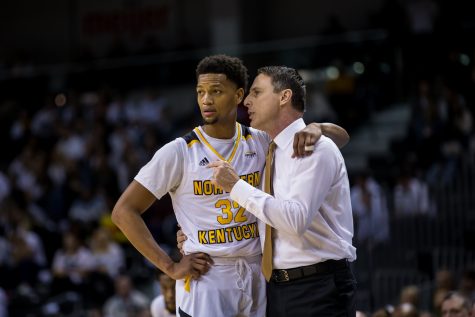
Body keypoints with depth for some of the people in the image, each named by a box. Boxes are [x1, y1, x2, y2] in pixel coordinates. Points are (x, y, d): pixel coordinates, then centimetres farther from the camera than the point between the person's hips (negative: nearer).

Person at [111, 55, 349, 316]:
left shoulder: (261, 142, 3)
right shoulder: (179, 152, -7)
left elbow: (339, 136, 10)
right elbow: (124, 211, -6)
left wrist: (314, 128, -15)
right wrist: (170, 267, -12)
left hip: (257, 276, 4)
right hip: (205, 280, -4)